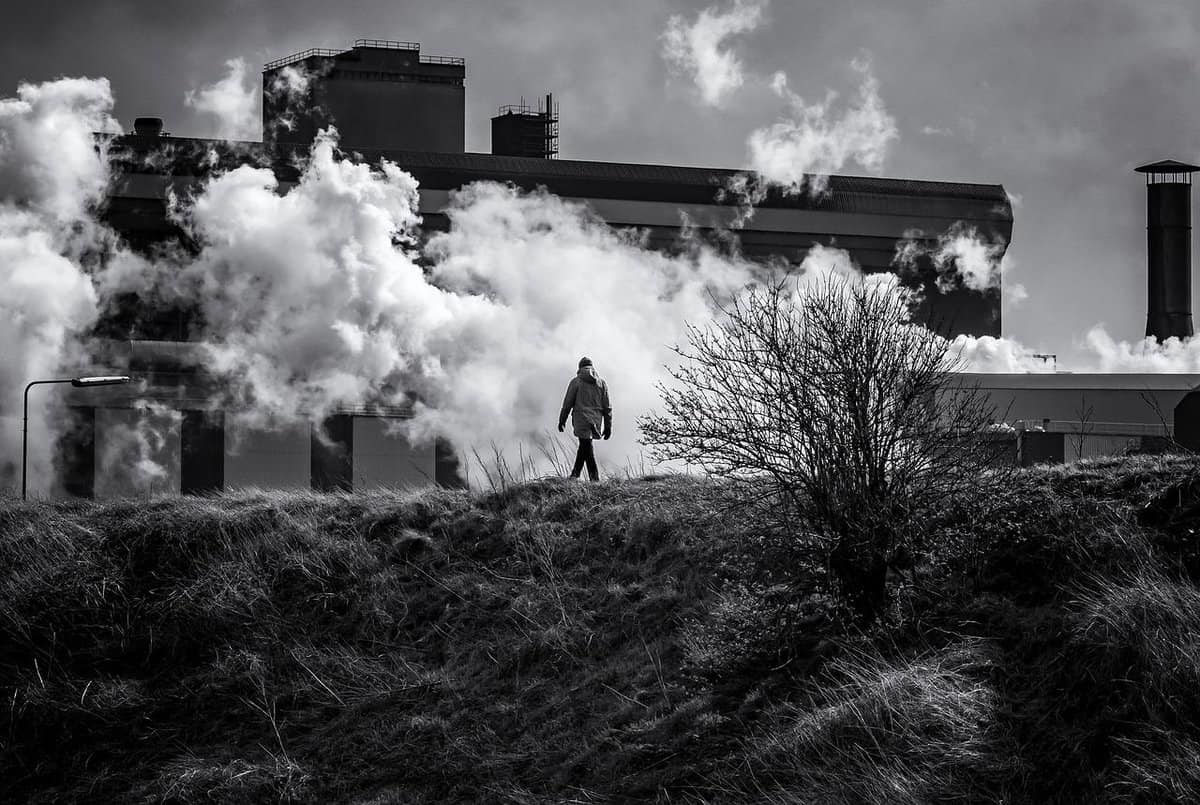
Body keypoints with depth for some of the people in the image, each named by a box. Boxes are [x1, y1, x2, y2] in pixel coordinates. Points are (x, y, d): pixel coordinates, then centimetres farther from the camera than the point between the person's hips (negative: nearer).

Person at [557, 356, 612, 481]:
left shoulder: (576, 382, -1)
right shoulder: (602, 383, 9)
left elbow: (567, 403, -1)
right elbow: (607, 407, 7)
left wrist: (562, 420, 9)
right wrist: (608, 426, 10)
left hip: (581, 420, -4)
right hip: (596, 421, 4)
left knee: (587, 448, -3)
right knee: (584, 446, 17)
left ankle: (595, 478, -10)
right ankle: (575, 473, 21)